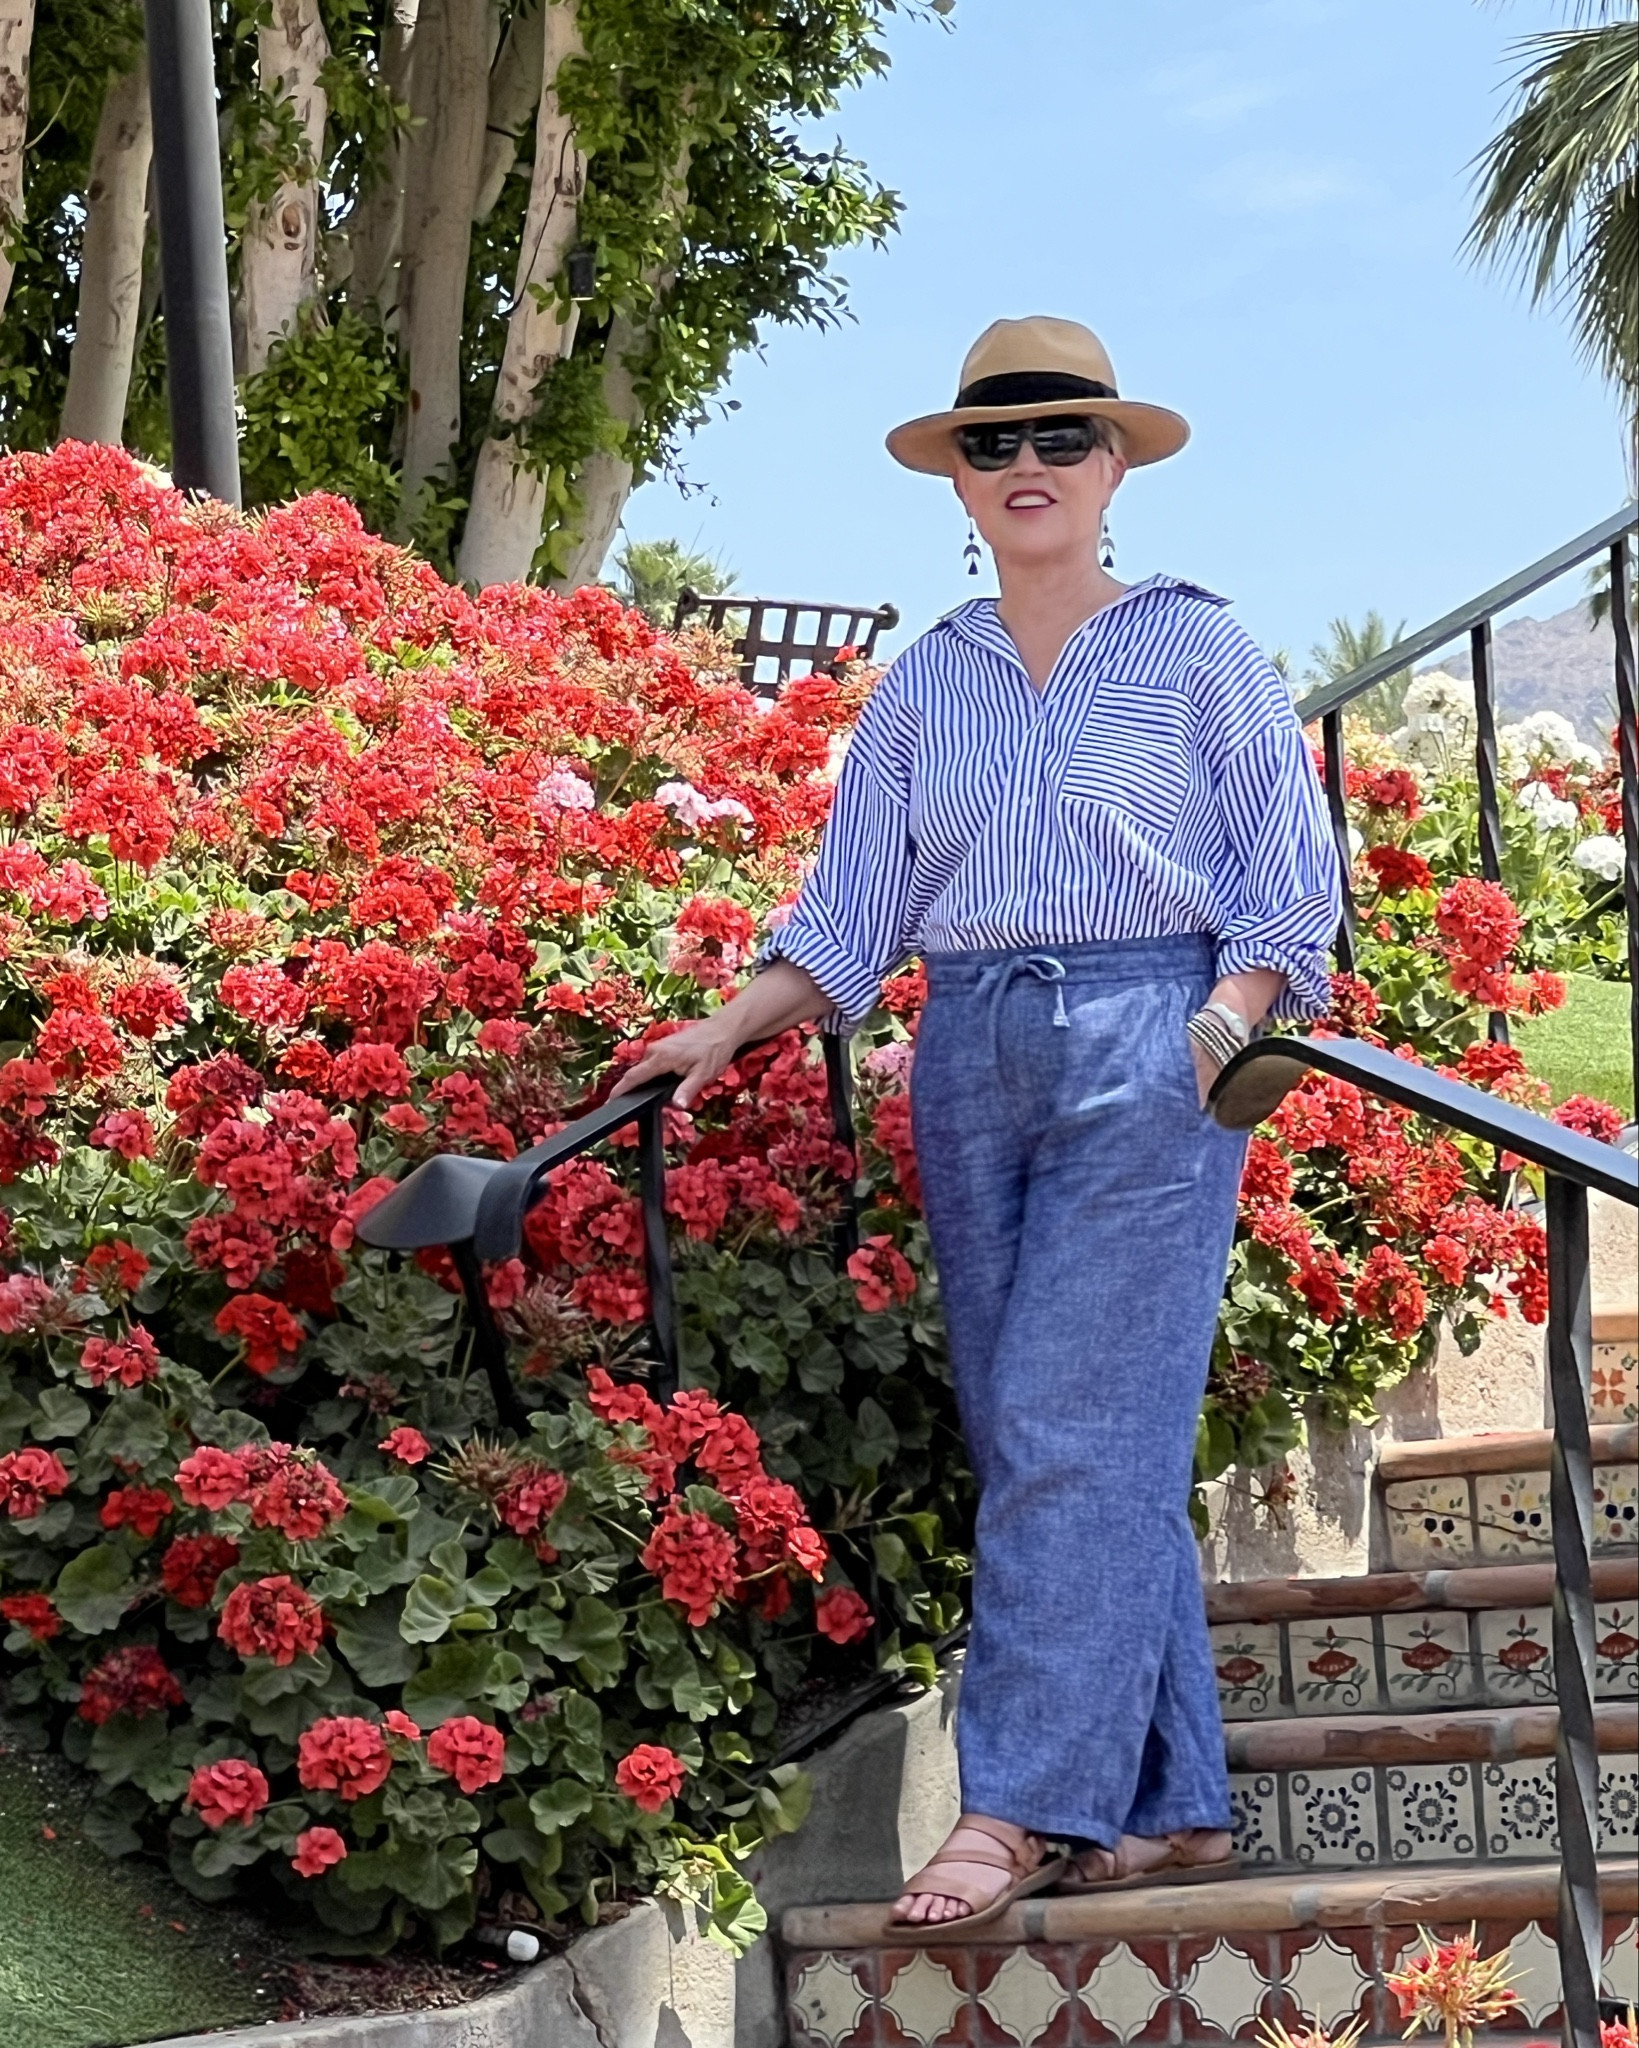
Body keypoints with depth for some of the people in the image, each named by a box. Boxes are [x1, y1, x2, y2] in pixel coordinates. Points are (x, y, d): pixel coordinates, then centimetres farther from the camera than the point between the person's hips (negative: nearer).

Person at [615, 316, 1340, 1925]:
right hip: (973, 1067, 4)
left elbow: (1289, 877, 4)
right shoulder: (921, 689, 15)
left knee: (1070, 1425, -13)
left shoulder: (1195, 650, 5)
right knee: (1050, 1441, 1)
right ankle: (1170, 1807, 6)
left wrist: (1227, 1025, -11)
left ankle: (1021, 1806, -15)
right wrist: (732, 1026, -1)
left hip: (1147, 1050, -4)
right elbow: (852, 913, 13)